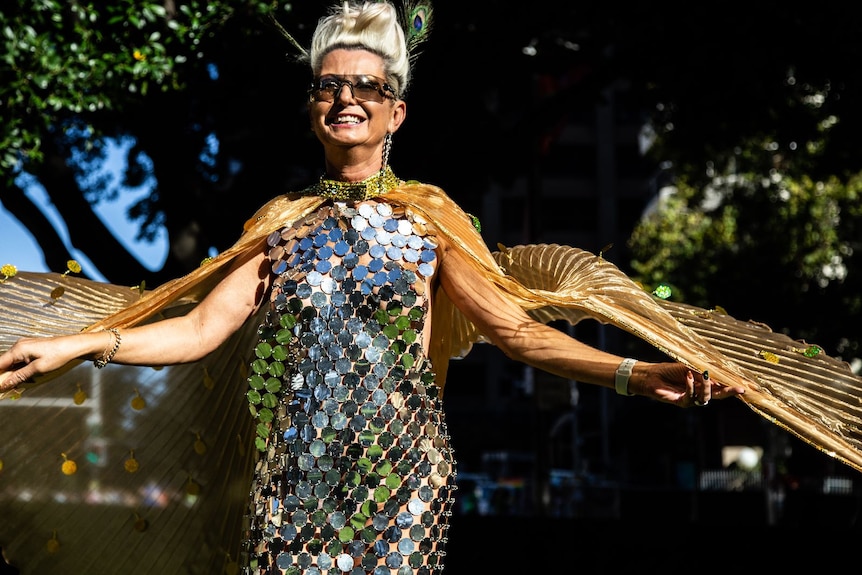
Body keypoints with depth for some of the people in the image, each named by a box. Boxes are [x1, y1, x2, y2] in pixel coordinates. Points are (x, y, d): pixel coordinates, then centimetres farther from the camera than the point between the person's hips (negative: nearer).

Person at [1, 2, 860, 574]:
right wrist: (75, 347, -9)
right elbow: (200, 327, 2)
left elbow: (515, 326, -1)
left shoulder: (427, 218, 5)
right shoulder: (281, 222, 10)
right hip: (294, 477, 2)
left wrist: (635, 374, -14)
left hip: (400, 474, -2)